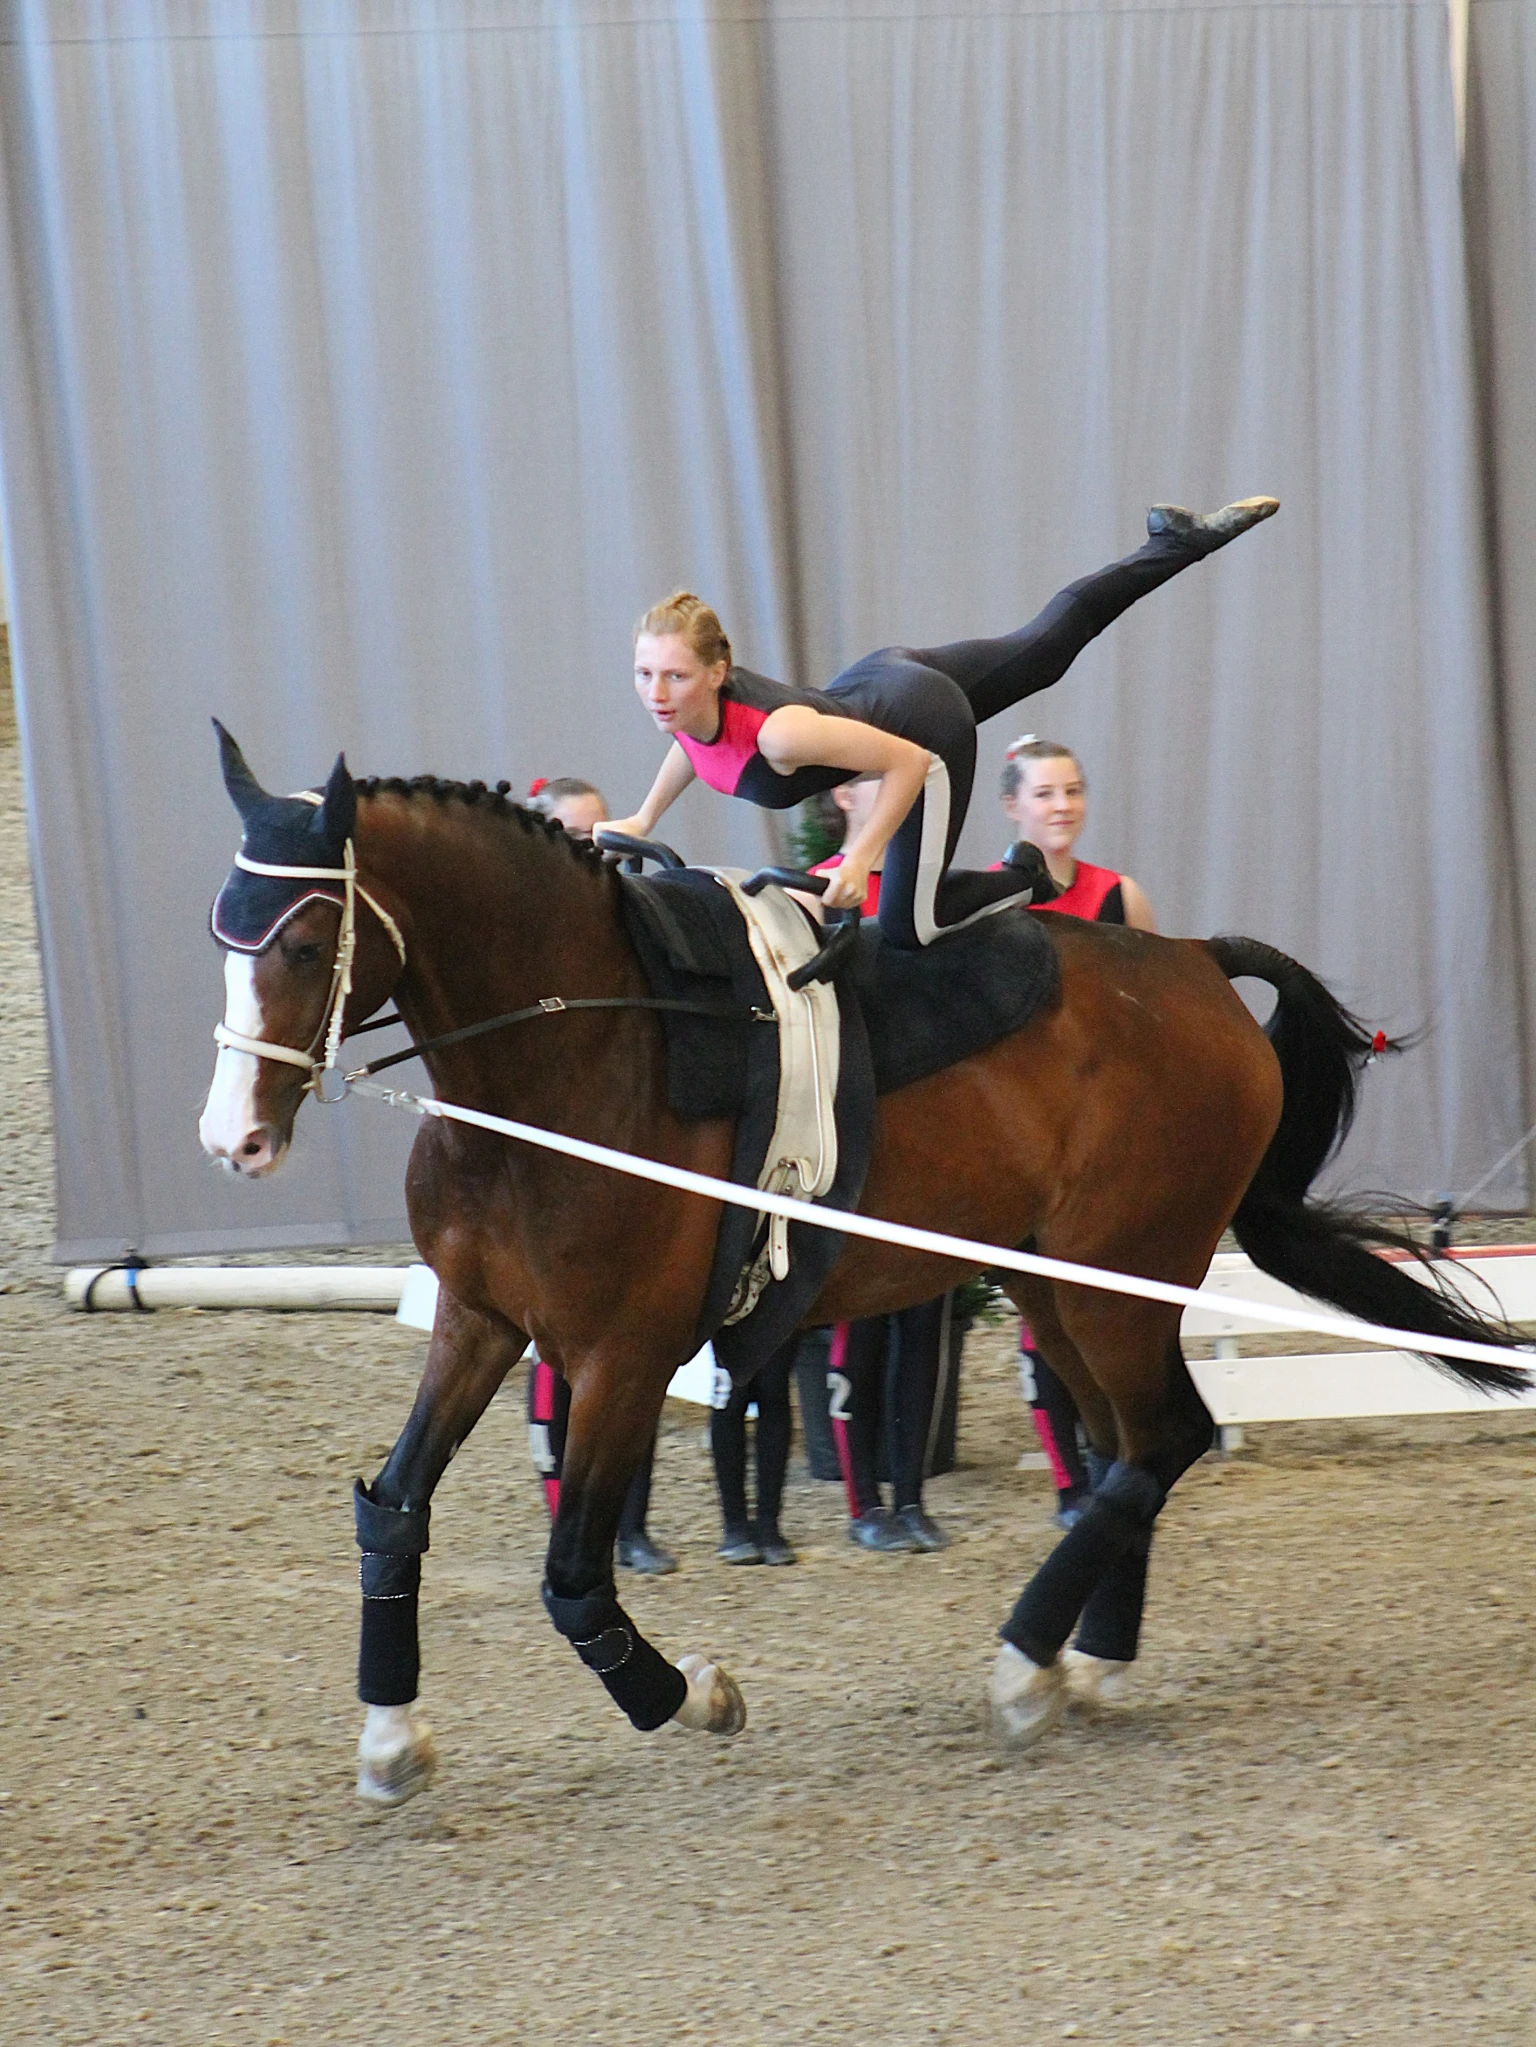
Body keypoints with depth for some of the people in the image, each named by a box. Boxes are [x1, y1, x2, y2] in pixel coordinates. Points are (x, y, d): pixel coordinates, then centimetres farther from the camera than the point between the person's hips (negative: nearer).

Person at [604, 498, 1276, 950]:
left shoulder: (777, 733, -44)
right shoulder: (681, 697, -23)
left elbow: (908, 760, -34)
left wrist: (862, 855, -35)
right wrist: (646, 819, 7)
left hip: (930, 724, -7)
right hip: (879, 676, 7)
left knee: (910, 921, -7)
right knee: (1039, 648, 28)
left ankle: (1029, 880, 21)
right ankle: (1174, 542, 42)